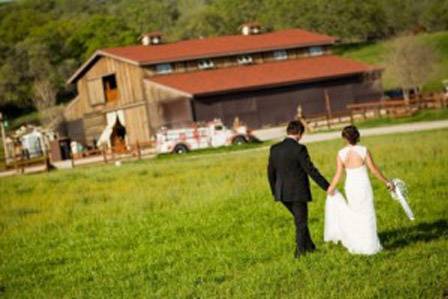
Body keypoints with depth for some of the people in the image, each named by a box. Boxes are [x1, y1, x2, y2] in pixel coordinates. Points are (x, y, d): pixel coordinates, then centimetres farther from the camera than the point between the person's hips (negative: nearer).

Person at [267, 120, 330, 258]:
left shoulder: (274, 149, 1)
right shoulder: (299, 149, -17)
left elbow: (271, 172, 8)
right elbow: (311, 170, -17)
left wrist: (274, 192, 20)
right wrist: (327, 186, -10)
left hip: (282, 192, 6)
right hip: (298, 192, -6)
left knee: (300, 219, 24)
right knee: (301, 223, 11)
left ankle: (309, 246, 31)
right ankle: (300, 251, 19)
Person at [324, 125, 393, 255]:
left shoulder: (341, 154, -5)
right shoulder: (363, 150, -10)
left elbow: (338, 175, -3)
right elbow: (374, 170, -8)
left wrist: (331, 188, 11)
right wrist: (386, 182, 4)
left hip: (350, 186, 3)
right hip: (363, 185, -3)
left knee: (356, 214, 19)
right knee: (367, 216, 6)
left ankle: (356, 245, 22)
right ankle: (369, 246, 8)